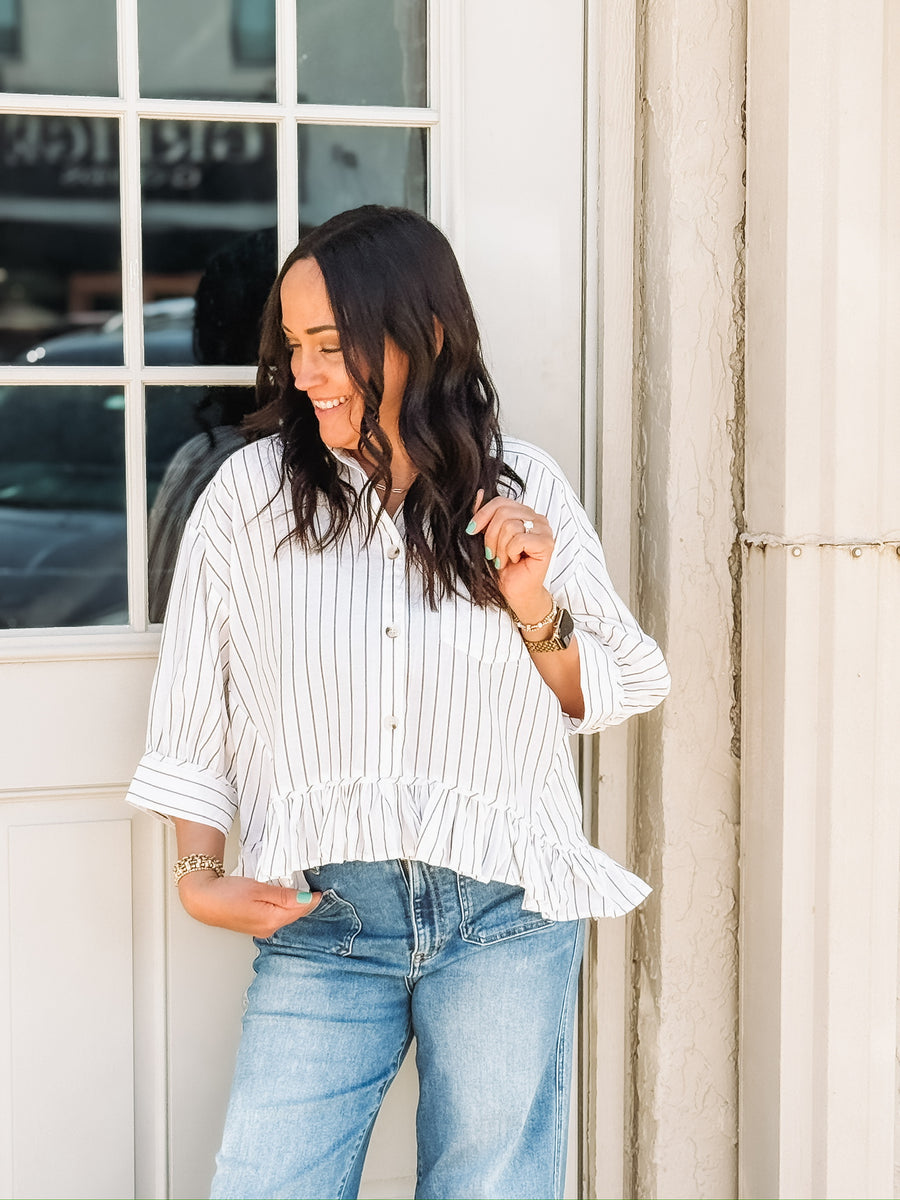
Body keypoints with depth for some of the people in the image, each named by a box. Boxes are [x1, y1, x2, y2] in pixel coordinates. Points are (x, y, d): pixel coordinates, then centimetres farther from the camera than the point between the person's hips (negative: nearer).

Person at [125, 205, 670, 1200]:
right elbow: (192, 712, 7)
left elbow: (612, 695, 10)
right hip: (319, 916, 0)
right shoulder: (249, 492, 1)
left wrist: (534, 610, -7)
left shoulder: (526, 490, 3)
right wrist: (198, 875, -1)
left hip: (505, 913, 1)